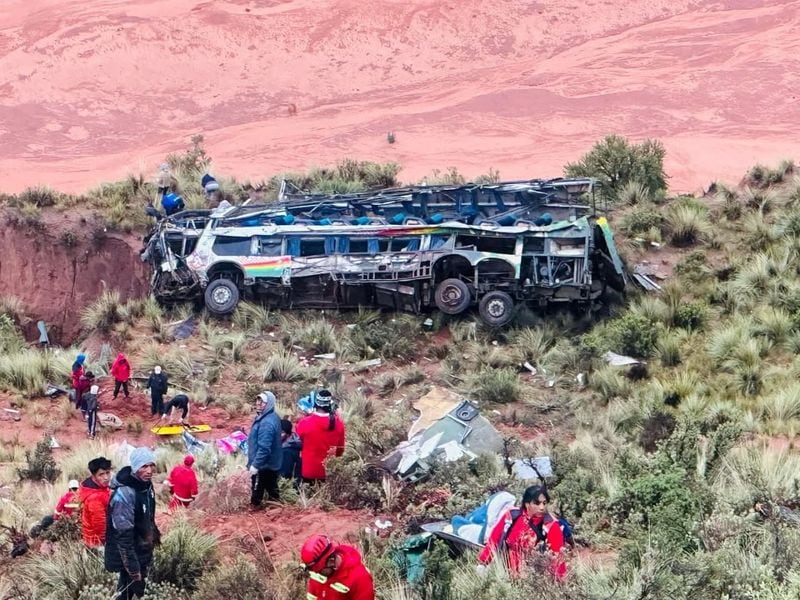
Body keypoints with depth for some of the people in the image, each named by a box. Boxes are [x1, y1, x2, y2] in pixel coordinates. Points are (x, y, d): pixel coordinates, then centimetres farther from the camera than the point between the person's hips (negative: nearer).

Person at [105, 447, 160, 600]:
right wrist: (134, 571, -26)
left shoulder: (146, 483, -4)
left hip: (143, 552, 8)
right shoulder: (124, 494, -30)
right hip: (129, 555, -8)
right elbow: (123, 536, -29)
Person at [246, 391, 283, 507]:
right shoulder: (273, 417, 6)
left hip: (263, 465, -10)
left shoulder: (267, 422, -27)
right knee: (272, 489, 19)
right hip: (272, 463, 10)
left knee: (257, 492, 2)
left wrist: (255, 464, -26)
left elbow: (264, 447, -30)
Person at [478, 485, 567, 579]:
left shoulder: (551, 525, -10)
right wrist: (482, 564, 8)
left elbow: (558, 557, -11)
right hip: (507, 573, 2)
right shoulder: (512, 516, -5)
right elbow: (494, 540, 5)